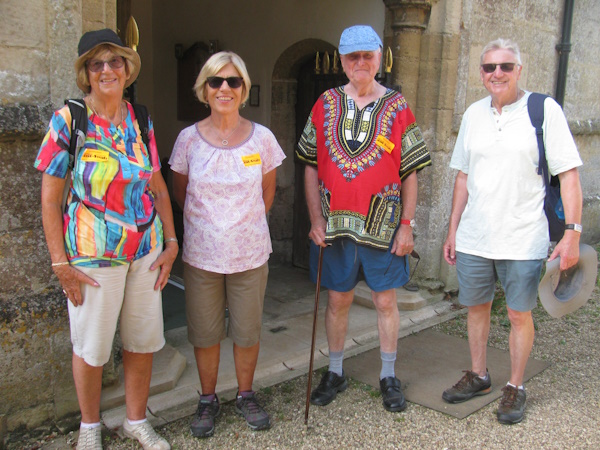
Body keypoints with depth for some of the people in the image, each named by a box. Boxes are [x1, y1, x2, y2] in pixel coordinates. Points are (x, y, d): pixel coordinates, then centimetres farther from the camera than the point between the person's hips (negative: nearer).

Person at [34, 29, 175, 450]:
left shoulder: (140, 121, 3)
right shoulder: (67, 120, -9)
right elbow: (50, 199, -8)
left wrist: (171, 242, 4)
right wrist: (61, 263, -10)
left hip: (145, 251, 4)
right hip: (92, 256, -4)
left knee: (144, 342, 12)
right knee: (90, 347, 10)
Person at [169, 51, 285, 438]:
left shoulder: (262, 138, -3)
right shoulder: (189, 138, -4)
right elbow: (180, 193, 9)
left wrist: (245, 224, 7)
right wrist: (208, 222, 8)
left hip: (250, 253, 0)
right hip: (201, 255, 0)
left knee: (248, 331, 11)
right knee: (205, 333, 11)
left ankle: (246, 395, 33)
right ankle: (208, 399, 32)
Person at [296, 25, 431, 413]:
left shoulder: (397, 108, 2)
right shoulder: (326, 105, 5)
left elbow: (410, 173, 2)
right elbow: (312, 167, 6)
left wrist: (407, 226, -4)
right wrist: (316, 219, -2)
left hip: (383, 224, -1)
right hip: (335, 223, 1)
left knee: (386, 300, 8)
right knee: (338, 298, 11)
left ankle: (389, 377, 25)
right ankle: (335, 373, 28)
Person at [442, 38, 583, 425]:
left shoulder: (544, 110, -7)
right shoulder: (473, 114, 7)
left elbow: (569, 174, -8)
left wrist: (573, 233, -15)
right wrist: (453, 230, 11)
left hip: (523, 240, -4)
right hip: (473, 238, 4)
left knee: (520, 314, 7)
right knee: (476, 307, 15)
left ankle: (515, 388, 26)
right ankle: (478, 376, 35)